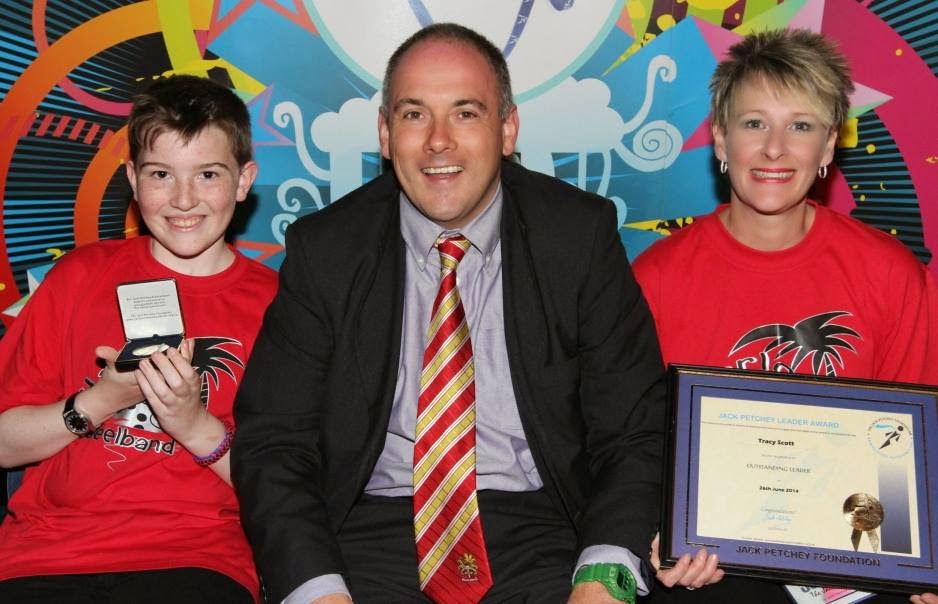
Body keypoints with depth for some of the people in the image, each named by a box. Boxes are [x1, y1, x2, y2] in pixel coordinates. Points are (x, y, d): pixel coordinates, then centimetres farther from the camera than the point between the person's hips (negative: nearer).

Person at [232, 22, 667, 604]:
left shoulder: (582, 236, 0)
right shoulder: (323, 250, 1)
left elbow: (636, 429, -1)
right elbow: (271, 444, -1)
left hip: (541, 532, 1)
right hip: (371, 533, 0)